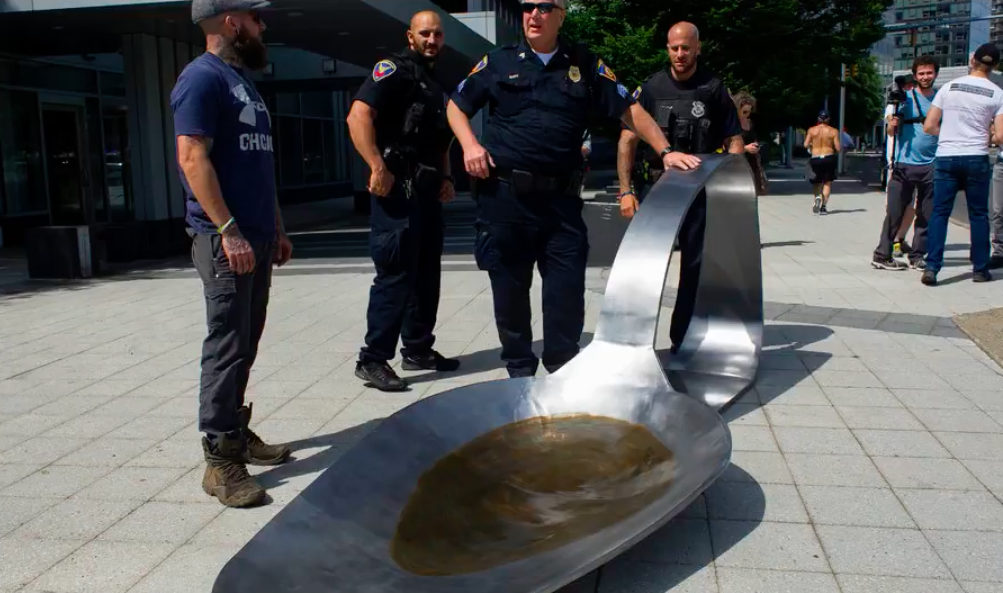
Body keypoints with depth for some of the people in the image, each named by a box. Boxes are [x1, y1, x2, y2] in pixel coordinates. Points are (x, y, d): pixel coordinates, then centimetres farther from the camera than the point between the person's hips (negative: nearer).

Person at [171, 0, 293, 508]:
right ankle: (220, 459, -1)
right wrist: (228, 230, -22)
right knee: (227, 347, -7)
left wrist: (276, 229, 20)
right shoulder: (203, 77, -8)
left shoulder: (241, 80, 20)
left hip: (256, 237, 9)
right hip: (225, 238, -9)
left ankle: (237, 433, 25)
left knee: (245, 346, 14)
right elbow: (192, 157, -17)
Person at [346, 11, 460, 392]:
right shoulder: (394, 70, -5)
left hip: (428, 189, 9)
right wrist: (377, 167, -27)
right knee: (396, 274, -10)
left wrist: (446, 177, 14)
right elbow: (358, 116, -19)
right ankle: (373, 359, -3)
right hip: (398, 188, -9)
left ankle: (418, 349, 23)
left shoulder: (437, 85, 21)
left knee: (426, 273, 12)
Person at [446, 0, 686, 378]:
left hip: (561, 199, 0)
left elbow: (629, 110, 9)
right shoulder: (498, 62, 8)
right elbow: (456, 106, 16)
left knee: (567, 290, -1)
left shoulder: (585, 65, 8)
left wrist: (665, 151, -2)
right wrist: (470, 145, -1)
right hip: (504, 195, 0)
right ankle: (519, 372, 23)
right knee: (509, 289, 7)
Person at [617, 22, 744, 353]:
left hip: (701, 192, 0)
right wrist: (626, 191, -9)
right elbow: (628, 140, 0)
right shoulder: (651, 88, 2)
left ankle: (683, 340, 18)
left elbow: (735, 143, 3)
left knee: (695, 268, 6)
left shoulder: (714, 89, 2)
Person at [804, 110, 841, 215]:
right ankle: (823, 206, 0)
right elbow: (838, 148, -5)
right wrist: (841, 144, 17)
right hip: (829, 158, -1)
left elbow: (806, 145, -5)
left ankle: (818, 197, -14)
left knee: (816, 182, 16)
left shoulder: (812, 130, -1)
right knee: (827, 183, 8)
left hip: (815, 159, 1)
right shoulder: (833, 131, -3)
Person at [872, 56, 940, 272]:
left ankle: (917, 256, 13)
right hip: (904, 163, -3)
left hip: (931, 165, 3)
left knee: (926, 214, 5)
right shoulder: (905, 97, 2)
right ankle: (882, 255, 2)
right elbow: (892, 132, 1)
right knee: (895, 212, -2)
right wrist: (892, 125, -21)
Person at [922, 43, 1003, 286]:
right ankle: (980, 269, 17)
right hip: (977, 159, -1)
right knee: (978, 214, 9)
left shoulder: (949, 87, 3)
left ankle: (931, 267, -7)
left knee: (940, 213, 2)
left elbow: (929, 126, 2)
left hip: (945, 157, 1)